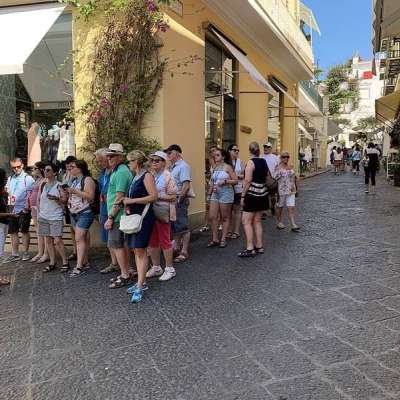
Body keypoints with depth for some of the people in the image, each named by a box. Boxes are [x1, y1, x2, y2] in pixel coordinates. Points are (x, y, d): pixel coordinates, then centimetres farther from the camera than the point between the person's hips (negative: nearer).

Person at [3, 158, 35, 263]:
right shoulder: (10, 178, 13)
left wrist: (26, 207, -13)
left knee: (24, 231, 3)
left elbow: (30, 195, -9)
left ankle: (25, 253, 14)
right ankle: (14, 254, 18)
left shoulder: (28, 178, -6)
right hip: (13, 209, 6)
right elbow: (7, 191, 22)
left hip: (24, 209, -6)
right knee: (12, 232, 9)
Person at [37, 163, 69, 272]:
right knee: (48, 240, 8)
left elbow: (65, 199, -6)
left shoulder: (59, 185, -5)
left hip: (56, 217, -6)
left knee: (57, 240, -10)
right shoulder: (43, 185, 11)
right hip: (43, 217, 6)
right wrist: (39, 212, 10)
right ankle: (52, 263, 16)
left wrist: (56, 199, -23)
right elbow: (38, 199, 17)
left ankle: (65, 262, 2)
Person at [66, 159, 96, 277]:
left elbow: (90, 196, -20)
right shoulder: (74, 180, 17)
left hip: (85, 213, -9)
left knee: (79, 238, -13)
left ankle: (79, 267, -12)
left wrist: (75, 191, -22)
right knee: (82, 238, 12)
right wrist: (67, 191, 7)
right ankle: (85, 262, 20)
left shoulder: (87, 179, -10)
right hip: (74, 213, 9)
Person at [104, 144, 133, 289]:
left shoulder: (121, 172, -16)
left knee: (116, 245, -4)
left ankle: (125, 276, 4)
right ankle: (127, 273, 22)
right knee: (122, 245, 14)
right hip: (121, 216, 10)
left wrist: (110, 217, -18)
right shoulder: (118, 171, 16)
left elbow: (119, 198, -21)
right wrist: (111, 216, 18)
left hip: (118, 216, -10)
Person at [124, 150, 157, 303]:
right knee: (136, 250, 10)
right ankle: (141, 282, 19)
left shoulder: (147, 176, -9)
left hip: (144, 216, -9)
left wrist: (132, 201, -16)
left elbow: (154, 196, -18)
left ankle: (139, 288, -6)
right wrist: (127, 203, 5)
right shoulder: (135, 177, 16)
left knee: (141, 250, -9)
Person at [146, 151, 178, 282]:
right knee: (152, 241, 13)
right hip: (150, 212, 7)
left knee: (165, 241, 2)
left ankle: (169, 268, 15)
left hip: (162, 213, -6)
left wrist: (157, 196, -17)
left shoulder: (167, 176, -8)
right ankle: (156, 267, 27)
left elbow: (173, 196, -12)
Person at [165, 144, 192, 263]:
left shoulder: (183, 166, -12)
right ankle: (177, 248, 29)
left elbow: (186, 186, -21)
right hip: (173, 200, 9)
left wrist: (179, 200, -20)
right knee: (175, 226, 16)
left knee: (183, 226, -2)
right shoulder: (173, 167, 16)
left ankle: (184, 252, 5)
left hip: (180, 200, -9)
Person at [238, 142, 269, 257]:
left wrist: (243, 196, -12)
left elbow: (247, 181, -17)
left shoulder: (250, 162, -12)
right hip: (263, 194, 8)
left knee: (246, 221, -4)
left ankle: (250, 249, -6)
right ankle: (259, 247, 18)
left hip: (252, 194, -8)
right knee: (257, 221, 13)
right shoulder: (264, 161, 10)